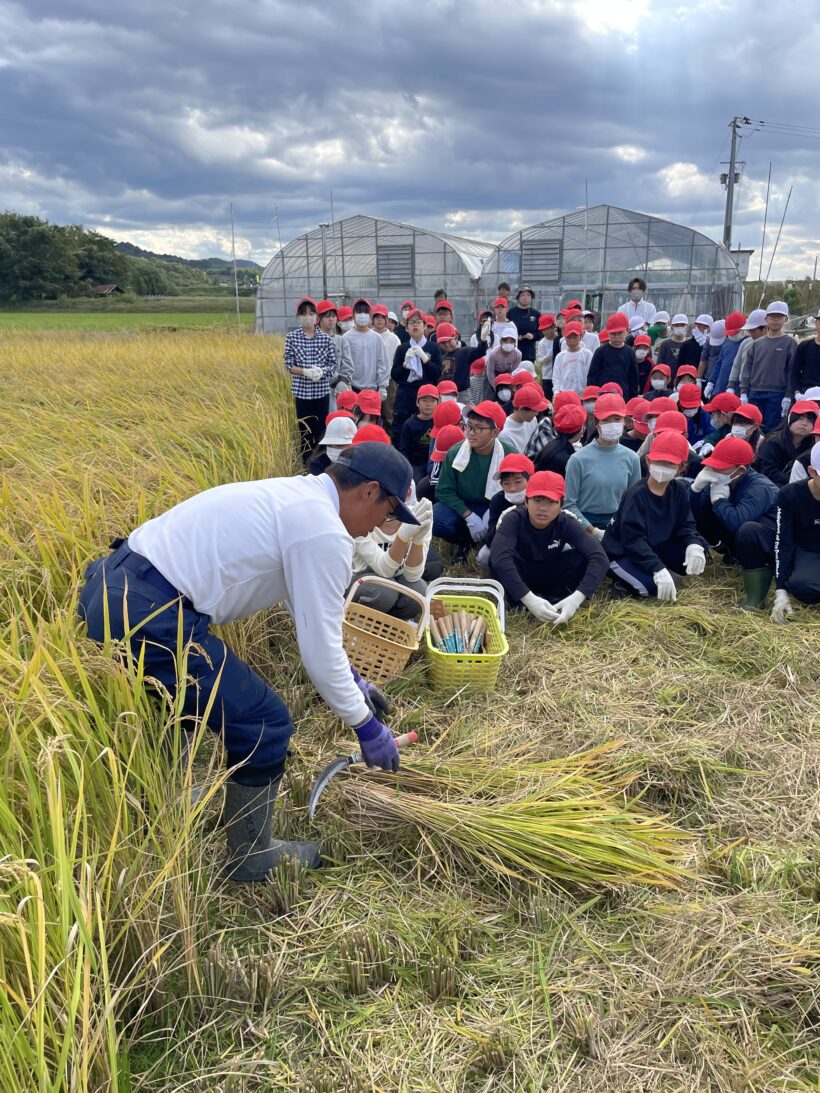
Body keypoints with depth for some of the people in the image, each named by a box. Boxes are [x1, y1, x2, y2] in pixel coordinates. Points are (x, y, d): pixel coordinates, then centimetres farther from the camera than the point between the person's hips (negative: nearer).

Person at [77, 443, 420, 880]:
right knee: (263, 727, 2)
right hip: (148, 616, -10)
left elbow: (310, 613, 29)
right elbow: (319, 649, -10)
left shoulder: (293, 495, 18)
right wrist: (367, 727, 5)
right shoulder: (325, 533, -12)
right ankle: (253, 858, 23)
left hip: (108, 586, 11)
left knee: (182, 694, 34)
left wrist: (353, 680, 37)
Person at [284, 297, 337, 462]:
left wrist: (322, 371, -18)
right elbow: (289, 365, -3)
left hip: (322, 391, 1)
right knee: (305, 431, 5)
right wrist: (305, 371, -19)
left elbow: (333, 363, 3)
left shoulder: (325, 338, 1)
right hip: (302, 391, -1)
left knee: (320, 430, 5)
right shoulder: (292, 337, -1)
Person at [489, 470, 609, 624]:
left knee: (583, 558, -28)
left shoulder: (566, 523, -23)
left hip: (550, 576, 2)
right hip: (520, 576, -2)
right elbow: (499, 557, -45)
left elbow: (599, 558, -34)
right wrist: (528, 598, -55)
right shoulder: (514, 518, -28)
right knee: (497, 559, -35)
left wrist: (576, 597, -50)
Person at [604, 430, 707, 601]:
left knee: (699, 548, -10)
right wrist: (658, 569, -39)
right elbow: (632, 539, -29)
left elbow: (685, 525, -1)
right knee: (655, 586, -31)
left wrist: (694, 545, -26)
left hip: (655, 548, 7)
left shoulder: (679, 490, -3)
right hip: (623, 553, -7)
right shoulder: (635, 494, -23)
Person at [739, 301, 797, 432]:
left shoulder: (790, 343, 2)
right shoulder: (757, 344, 13)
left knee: (771, 430, -4)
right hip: (754, 394, 4)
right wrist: (744, 392, 3)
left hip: (777, 396, -4)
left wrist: (788, 397, -10)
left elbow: (792, 371, -3)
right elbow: (747, 369, 12)